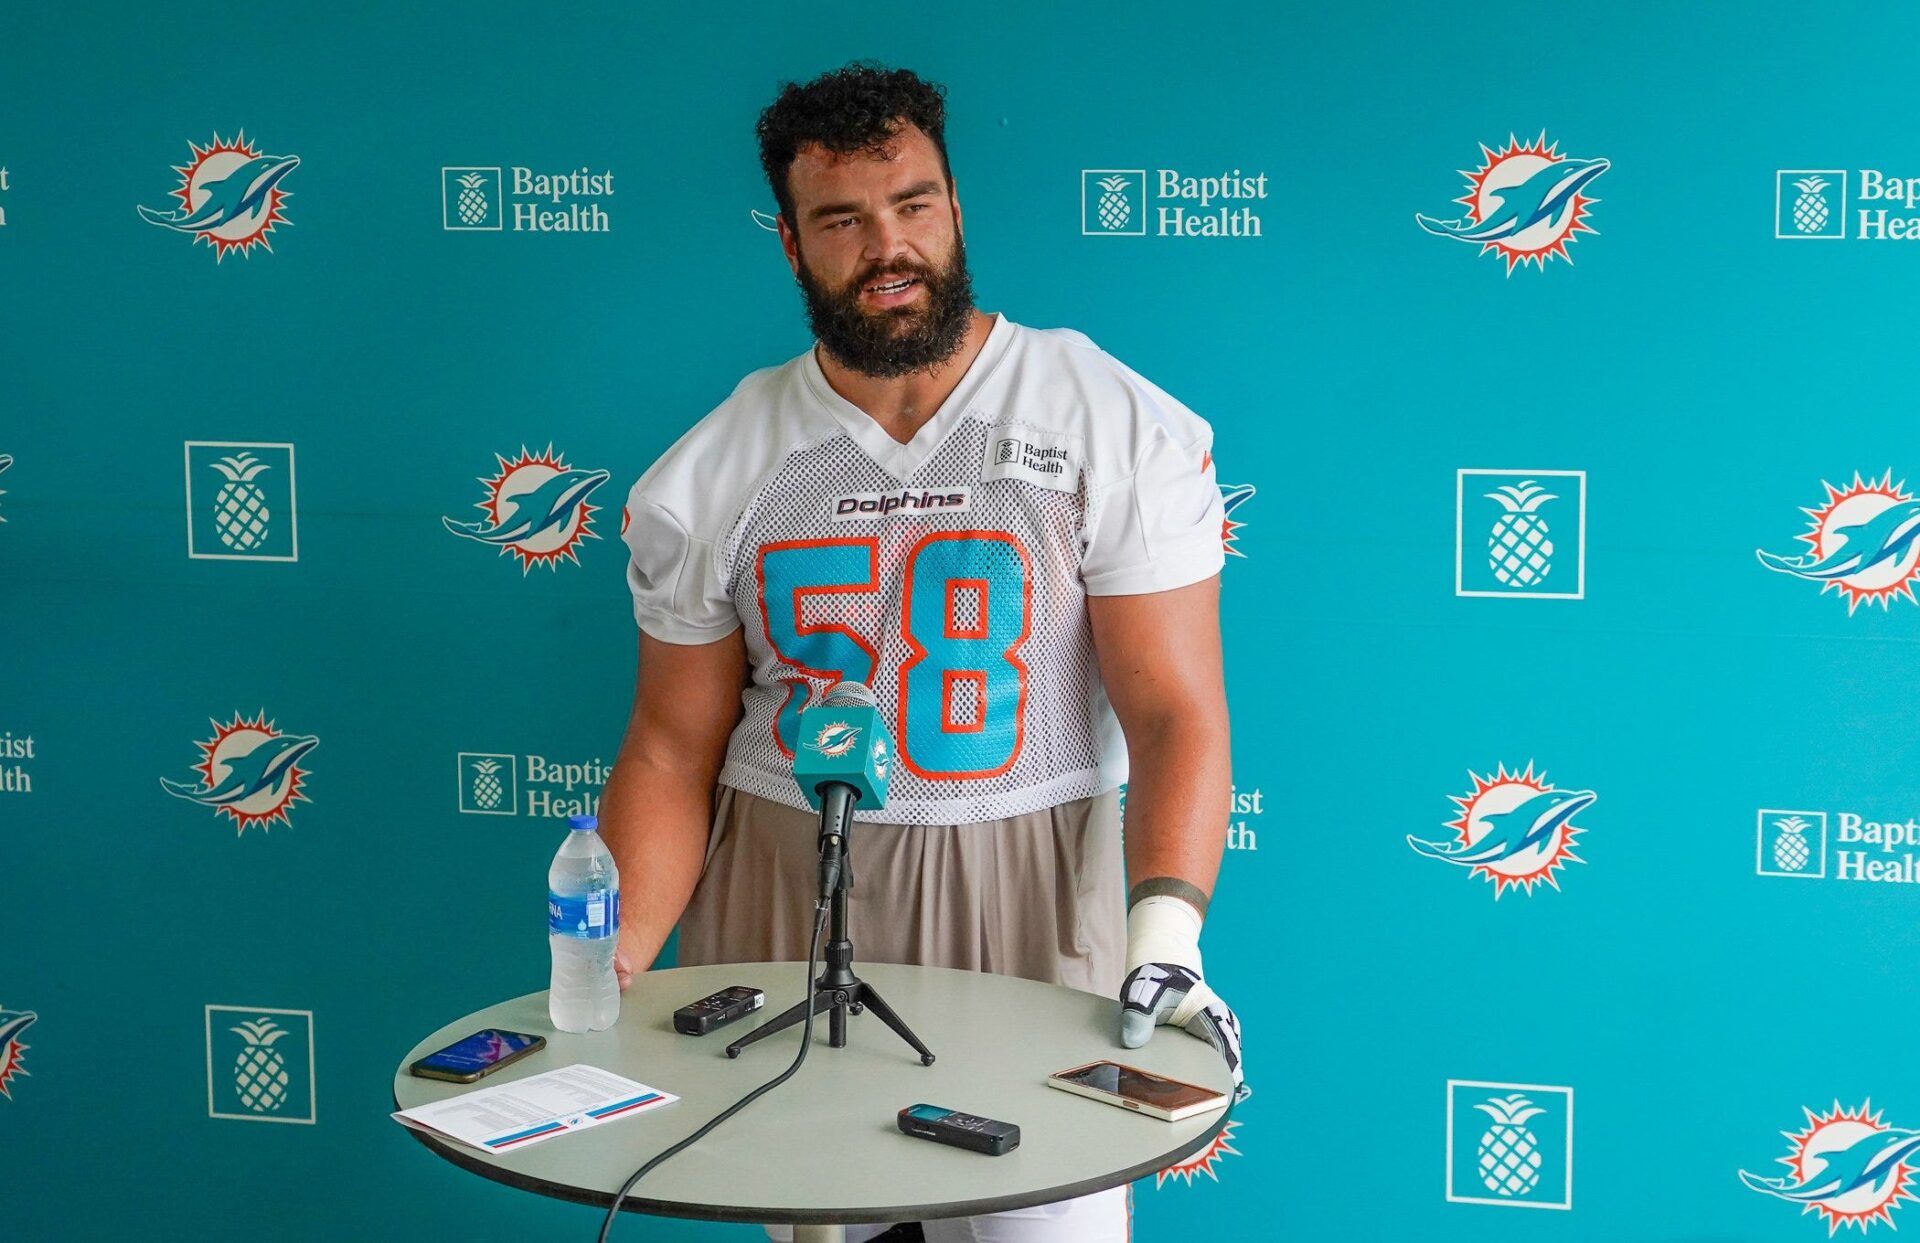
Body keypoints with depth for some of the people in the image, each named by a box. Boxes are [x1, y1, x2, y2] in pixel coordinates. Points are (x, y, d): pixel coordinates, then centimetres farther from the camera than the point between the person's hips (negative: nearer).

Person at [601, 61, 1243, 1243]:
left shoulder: (1123, 430, -4)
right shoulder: (708, 476, 3)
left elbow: (1175, 711, -9)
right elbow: (673, 751, 5)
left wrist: (1166, 929, -24)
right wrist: (607, 975, -7)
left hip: (1029, 907, -1)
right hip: (780, 910, 2)